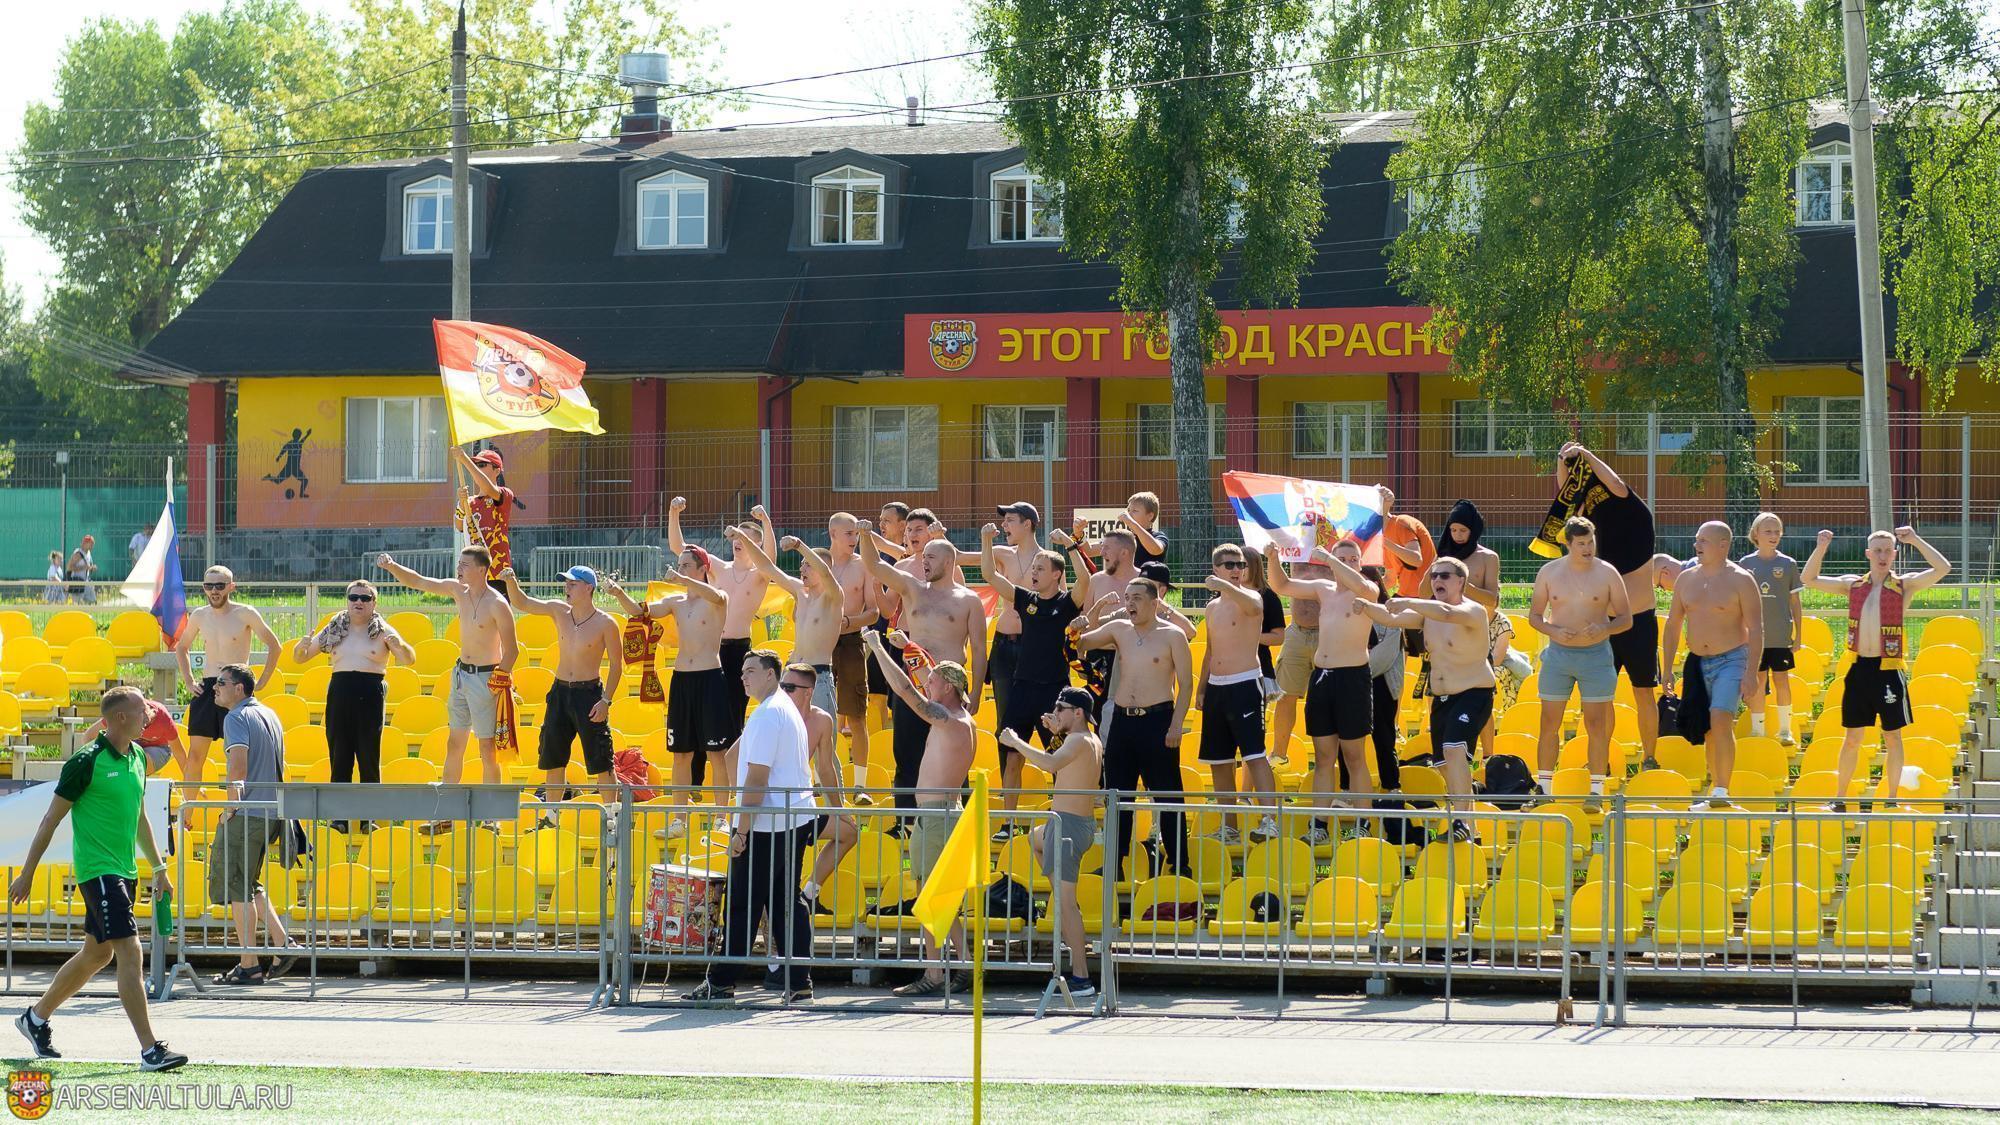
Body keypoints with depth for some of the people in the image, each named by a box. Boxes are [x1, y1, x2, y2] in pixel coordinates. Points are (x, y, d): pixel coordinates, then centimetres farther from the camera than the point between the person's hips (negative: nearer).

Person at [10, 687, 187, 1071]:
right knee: (130, 954, -14)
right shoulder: (86, 762, -14)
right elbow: (51, 819, -8)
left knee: (97, 953, 18)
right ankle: (150, 1050, -15)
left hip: (123, 871, 9)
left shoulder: (136, 757, 9)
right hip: (97, 870, -9)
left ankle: (37, 1018, 35)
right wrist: (27, 873, -5)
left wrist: (159, 868, 22)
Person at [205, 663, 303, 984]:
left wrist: (230, 807, -15)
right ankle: (282, 942, 9)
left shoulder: (237, 718, -10)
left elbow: (238, 767, -22)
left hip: (246, 813, -9)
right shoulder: (269, 716, 18)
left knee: (237, 888, -3)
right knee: (248, 885, 19)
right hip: (272, 811, 9)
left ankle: (249, 966, -4)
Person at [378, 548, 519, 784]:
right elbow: (417, 582, 10)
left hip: (486, 678, -7)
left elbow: (512, 650, -15)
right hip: (461, 674, 7)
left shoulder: (496, 604, -16)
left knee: (487, 748, -4)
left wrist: (499, 681, -19)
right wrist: (392, 567, -5)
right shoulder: (458, 590, 3)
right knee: (454, 744, 12)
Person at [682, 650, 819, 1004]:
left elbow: (757, 777, -18)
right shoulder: (790, 710, 17)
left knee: (743, 905, -3)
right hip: (797, 820, 9)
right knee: (786, 902, 9)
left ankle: (721, 982, 2)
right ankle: (798, 982, 5)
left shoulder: (766, 715, -14)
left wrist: (741, 830, -16)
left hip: (766, 827, -9)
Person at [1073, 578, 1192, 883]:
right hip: (1123, 720, 5)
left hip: (1157, 720, -5)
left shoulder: (1172, 636, -4)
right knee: (1117, 793, 8)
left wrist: (1176, 724, -13)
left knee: (1167, 795, -2)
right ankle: (1114, 865, 15)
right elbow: (1081, 645, 16)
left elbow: (1185, 684, -5)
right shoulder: (1118, 629, 9)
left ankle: (1179, 865, 3)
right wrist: (1075, 631, -7)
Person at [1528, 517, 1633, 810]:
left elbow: (1626, 619, 3)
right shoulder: (1549, 572, 2)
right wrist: (1552, 631, -12)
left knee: (1596, 724, -2)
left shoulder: (1607, 573, -1)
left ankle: (1596, 791, 4)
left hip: (1596, 655, -1)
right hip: (1558, 654, 1)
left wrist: (1604, 629, -18)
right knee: (1549, 723, 3)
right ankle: (1543, 788, 12)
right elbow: (1534, 615, 8)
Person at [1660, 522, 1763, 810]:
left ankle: (1721, 792, -19)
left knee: (1720, 719, -20)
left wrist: (1751, 672, -16)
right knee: (1708, 729, 8)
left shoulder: (1740, 580, -6)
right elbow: (1673, 625, 15)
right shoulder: (1686, 579, 9)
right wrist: (1666, 668, 9)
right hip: (1697, 663, 6)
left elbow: (1755, 628, -8)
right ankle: (1715, 789, 17)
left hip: (1731, 660, -6)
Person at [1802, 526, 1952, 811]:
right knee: (1851, 737, 9)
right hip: (1859, 668, 3)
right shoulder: (1853, 585, 7)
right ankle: (1839, 799, 17)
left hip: (1887, 670, -3)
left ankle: (1892, 800, 16)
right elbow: (1808, 579, 7)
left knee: (1892, 736, 6)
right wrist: (1821, 549, -6)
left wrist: (1916, 540, -16)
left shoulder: (1904, 585, -2)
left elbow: (1943, 568, -14)